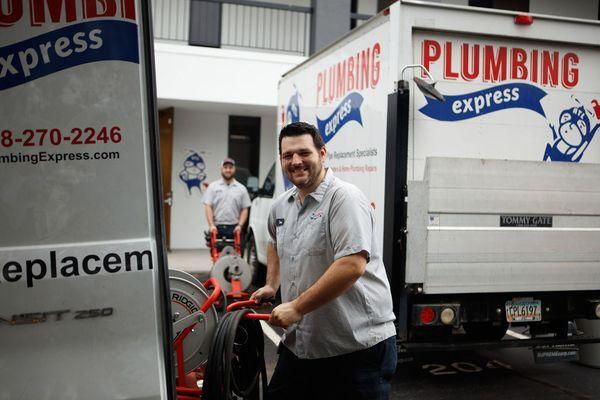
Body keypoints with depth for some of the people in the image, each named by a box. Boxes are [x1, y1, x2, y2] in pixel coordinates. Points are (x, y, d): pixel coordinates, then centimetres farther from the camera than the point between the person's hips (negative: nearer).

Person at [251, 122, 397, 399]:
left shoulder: (345, 198, -15)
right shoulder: (281, 206, 10)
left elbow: (352, 265, -26)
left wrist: (296, 307, -23)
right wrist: (271, 285, 20)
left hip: (358, 346, -7)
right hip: (299, 343, 8)